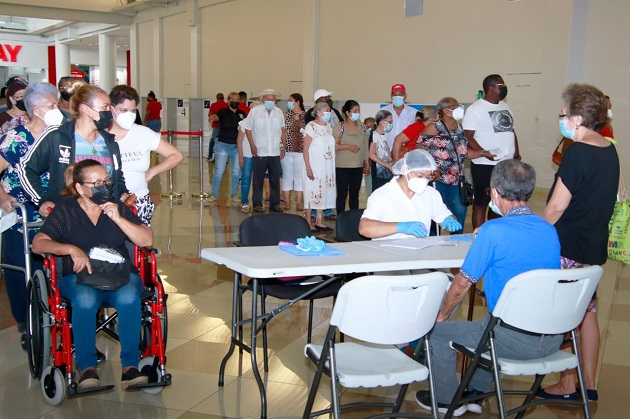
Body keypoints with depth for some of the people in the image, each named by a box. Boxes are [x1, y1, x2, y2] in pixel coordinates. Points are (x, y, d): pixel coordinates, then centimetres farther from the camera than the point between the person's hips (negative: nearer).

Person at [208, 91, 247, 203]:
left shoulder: (242, 114, 7)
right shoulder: (223, 112, -5)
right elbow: (215, 116, -26)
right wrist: (212, 118, -48)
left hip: (237, 146, 4)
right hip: (223, 144, -3)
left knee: (236, 171, 8)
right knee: (219, 171, -1)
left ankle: (234, 195, 19)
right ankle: (214, 195, 8)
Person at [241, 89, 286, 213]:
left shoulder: (279, 112, 8)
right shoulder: (255, 111, -2)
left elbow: (283, 130, 17)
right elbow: (248, 129, 1)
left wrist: (283, 147, 12)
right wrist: (252, 146, -6)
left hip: (275, 152, 3)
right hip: (260, 152, -3)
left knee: (275, 179, 7)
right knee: (258, 179, 2)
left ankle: (275, 203, 16)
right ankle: (257, 204, 12)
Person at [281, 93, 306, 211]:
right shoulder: (286, 115, 6)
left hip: (301, 151, -2)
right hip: (286, 150, 2)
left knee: (299, 177, 5)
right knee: (287, 176, 7)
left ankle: (299, 203, 11)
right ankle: (287, 202, 13)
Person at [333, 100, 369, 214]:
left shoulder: (362, 127, 8)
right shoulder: (338, 127, -6)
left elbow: (365, 146, 13)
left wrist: (367, 162, 13)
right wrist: (348, 146, -17)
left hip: (358, 166, 5)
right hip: (342, 166, -4)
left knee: (354, 195, 11)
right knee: (342, 194, 1)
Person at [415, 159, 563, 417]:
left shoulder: (493, 231, -17)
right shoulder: (550, 231, 4)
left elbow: (463, 283, -7)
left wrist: (442, 315, 9)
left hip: (515, 340, -7)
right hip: (553, 339, 8)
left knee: (437, 331, 14)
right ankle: (475, 392, 43)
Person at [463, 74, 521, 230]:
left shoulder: (505, 106, 16)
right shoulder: (475, 109, -8)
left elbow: (511, 131, 23)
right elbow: (467, 137, -14)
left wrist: (516, 153, 10)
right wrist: (484, 153, -26)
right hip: (484, 165, -7)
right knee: (481, 203, -2)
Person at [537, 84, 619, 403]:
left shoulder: (577, 152, -18)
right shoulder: (609, 151, 7)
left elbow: (556, 207, -18)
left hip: (568, 247, -8)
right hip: (595, 245, 9)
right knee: (587, 313, 16)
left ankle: (567, 385, 12)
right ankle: (589, 383, 25)